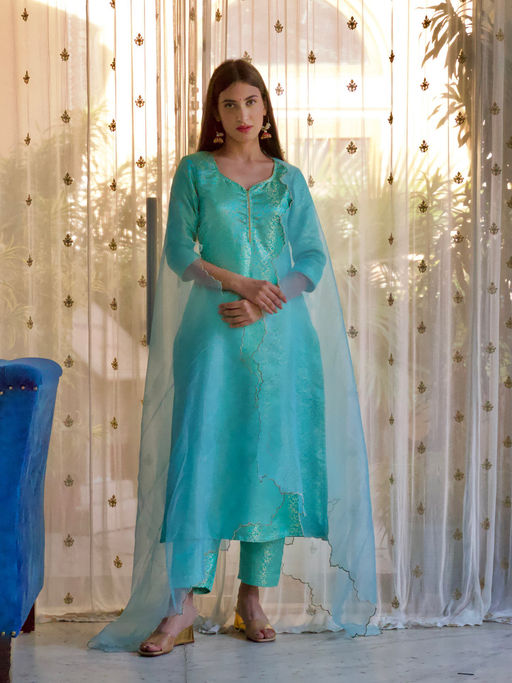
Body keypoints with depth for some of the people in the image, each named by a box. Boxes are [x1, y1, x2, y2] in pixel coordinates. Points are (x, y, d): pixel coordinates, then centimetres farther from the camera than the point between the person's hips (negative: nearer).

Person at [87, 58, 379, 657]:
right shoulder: (195, 171, 7)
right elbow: (179, 250, 0)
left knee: (271, 459, 1)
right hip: (213, 332, -2)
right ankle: (181, 606, -6)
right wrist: (238, 281, -14)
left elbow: (313, 258, 4)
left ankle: (252, 596, 12)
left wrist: (263, 303, -11)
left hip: (281, 333, 2)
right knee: (200, 456, -8)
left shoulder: (289, 180, 11)